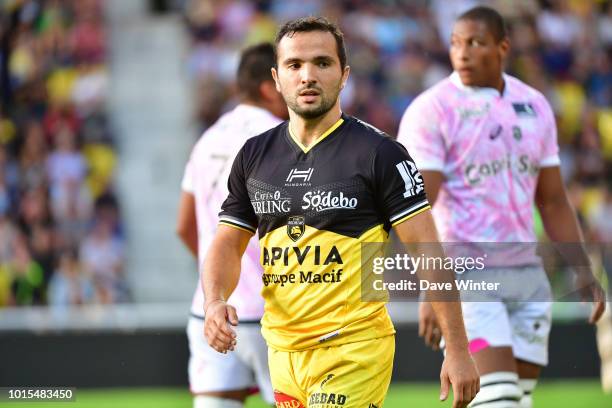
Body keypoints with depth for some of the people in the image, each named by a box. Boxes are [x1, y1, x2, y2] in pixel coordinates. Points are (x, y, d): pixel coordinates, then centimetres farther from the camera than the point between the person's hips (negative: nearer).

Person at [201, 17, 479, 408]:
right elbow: (228, 244, 15)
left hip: (354, 350, -5)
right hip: (282, 353, 5)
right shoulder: (254, 155, 9)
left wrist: (458, 350, -12)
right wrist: (215, 302, -7)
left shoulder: (379, 152, -5)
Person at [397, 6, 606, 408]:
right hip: (463, 276, -6)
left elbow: (553, 201, 17)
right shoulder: (432, 111, -8)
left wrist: (583, 272, 11)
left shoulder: (534, 106, 10)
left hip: (527, 274, 6)